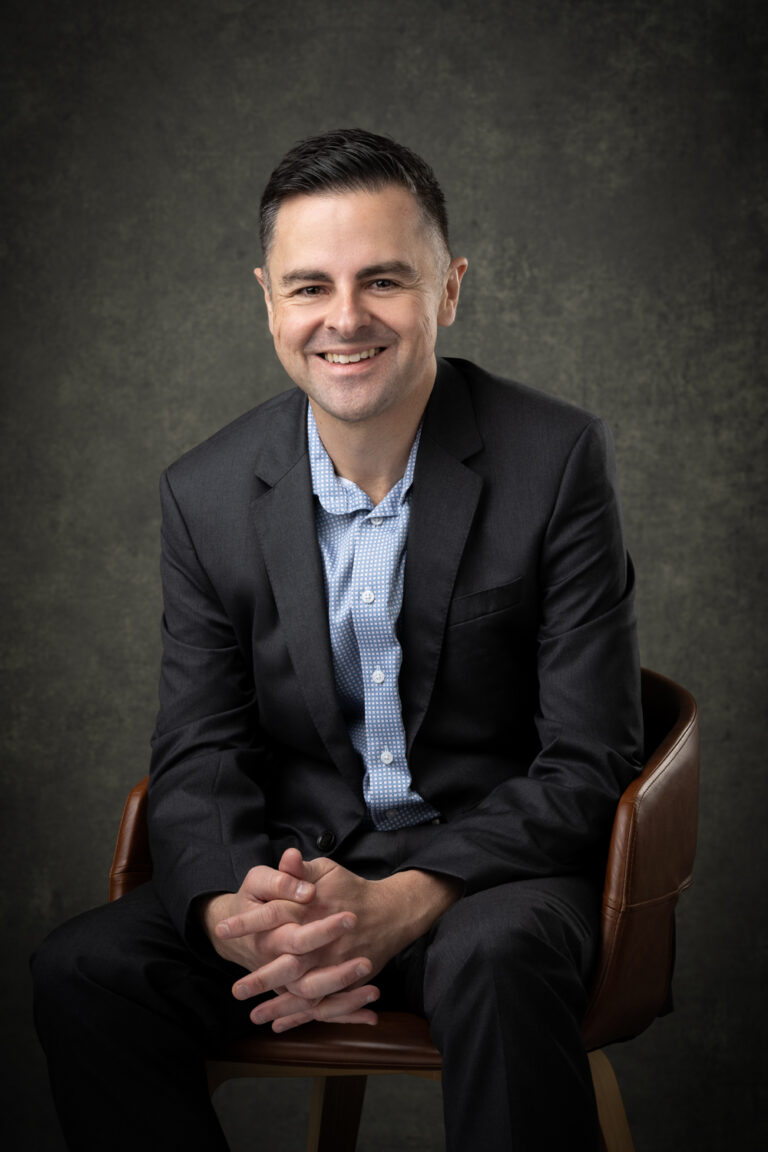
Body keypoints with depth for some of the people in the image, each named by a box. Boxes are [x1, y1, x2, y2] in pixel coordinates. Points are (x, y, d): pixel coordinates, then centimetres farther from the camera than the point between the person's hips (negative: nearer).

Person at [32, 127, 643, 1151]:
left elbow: (588, 760, -10)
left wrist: (399, 906, -25)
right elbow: (197, 757, 2)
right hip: (293, 864, 3)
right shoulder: (207, 493, 1)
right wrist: (231, 911, -22)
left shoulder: (558, 460, -9)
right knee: (82, 970, -21)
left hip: (493, 856, -3)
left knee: (496, 963, -36)